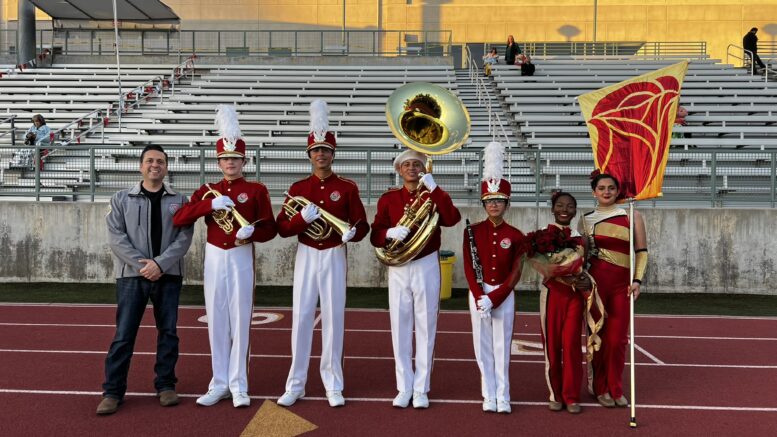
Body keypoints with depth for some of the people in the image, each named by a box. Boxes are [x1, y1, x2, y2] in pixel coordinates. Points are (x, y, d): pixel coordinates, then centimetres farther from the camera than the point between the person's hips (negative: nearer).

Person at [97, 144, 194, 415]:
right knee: (124, 334, -1)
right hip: (132, 275, -1)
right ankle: (113, 391, 7)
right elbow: (116, 236, -3)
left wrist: (160, 263, -15)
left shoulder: (179, 201, 7)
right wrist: (141, 263, -13)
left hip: (168, 275, 1)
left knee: (168, 331, 7)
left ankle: (165, 385, 19)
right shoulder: (122, 199, 7)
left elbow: (184, 237, -3)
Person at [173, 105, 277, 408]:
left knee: (240, 321, 0)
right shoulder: (208, 190, 8)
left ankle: (238, 385, 10)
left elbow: (270, 229, -2)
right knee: (217, 322, 7)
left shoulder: (256, 190, 1)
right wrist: (210, 204, -17)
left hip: (241, 259, -3)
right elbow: (179, 219, -4)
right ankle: (220, 383, 18)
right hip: (214, 259, 3)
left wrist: (252, 231, -24)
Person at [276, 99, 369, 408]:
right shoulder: (297, 188, 4)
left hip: (335, 257, -1)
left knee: (333, 319, 2)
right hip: (306, 257, 1)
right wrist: (302, 218, -18)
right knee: (301, 318, 2)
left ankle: (333, 385, 13)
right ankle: (296, 384, 13)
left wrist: (351, 233, -22)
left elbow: (362, 225, 1)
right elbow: (282, 228, 1)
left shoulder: (347, 188, 1)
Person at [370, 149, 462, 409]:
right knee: (400, 329, 4)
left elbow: (452, 219, -17)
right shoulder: (388, 199, 6)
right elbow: (375, 236, 2)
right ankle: (404, 388, 14)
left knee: (425, 329, 3)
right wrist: (390, 233, -20)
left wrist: (434, 188, -20)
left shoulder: (433, 197, 2)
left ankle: (421, 389, 12)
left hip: (427, 268, -1)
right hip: (398, 269, 2)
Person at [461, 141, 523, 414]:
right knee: (483, 346, 5)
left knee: (502, 347, 3)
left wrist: (493, 298, -13)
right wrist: (479, 297, -13)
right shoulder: (473, 231, 1)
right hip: (477, 293, 1)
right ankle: (489, 397, 13)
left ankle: (503, 398, 10)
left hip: (504, 295, 0)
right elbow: (468, 268, -3)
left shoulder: (515, 235, 0)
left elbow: (515, 274, -3)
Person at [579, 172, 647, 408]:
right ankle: (600, 388, 19)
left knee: (618, 339, 1)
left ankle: (615, 389, 17)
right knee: (598, 336, 5)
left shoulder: (632, 215, 4)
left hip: (622, 283, 0)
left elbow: (642, 251, 2)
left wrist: (637, 279, -7)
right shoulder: (586, 220, 7)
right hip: (595, 281, 0)